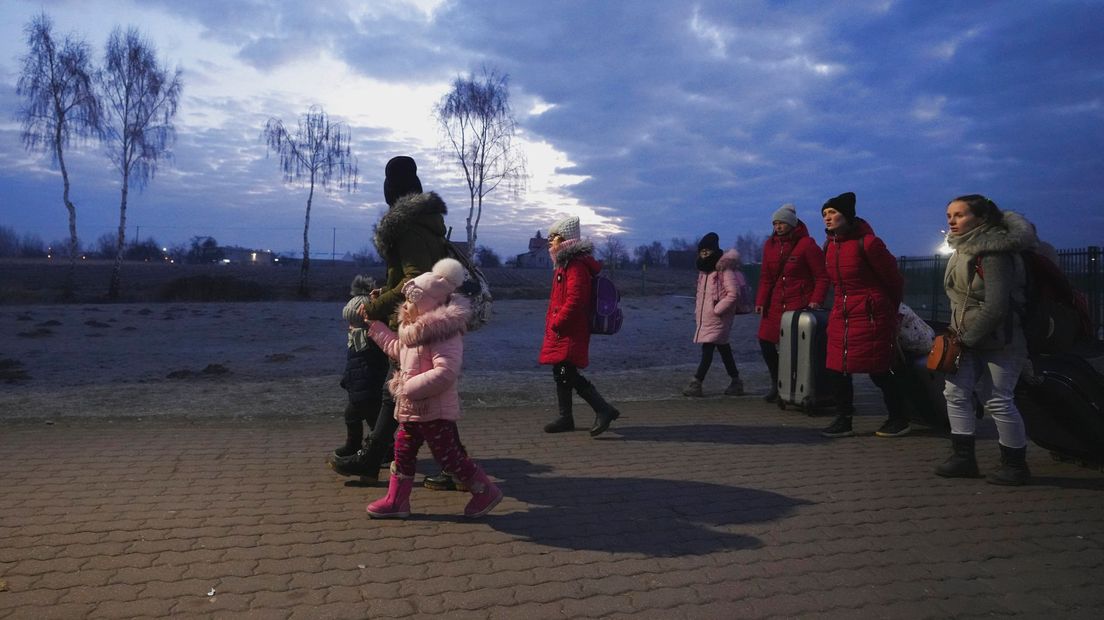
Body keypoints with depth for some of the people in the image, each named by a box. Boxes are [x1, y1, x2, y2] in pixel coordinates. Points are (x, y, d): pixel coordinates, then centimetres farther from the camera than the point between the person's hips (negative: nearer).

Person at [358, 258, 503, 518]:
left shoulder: (444, 334, -23)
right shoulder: (416, 330, 10)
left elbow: (445, 372, -33)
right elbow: (396, 348, 29)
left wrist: (410, 388, -27)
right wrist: (374, 323, 29)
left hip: (435, 411, -10)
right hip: (411, 409, 10)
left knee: (449, 457, 0)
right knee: (403, 452, 13)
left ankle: (487, 491, 14)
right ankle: (396, 501, 24)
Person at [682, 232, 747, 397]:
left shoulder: (724, 269, -13)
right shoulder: (704, 269, 14)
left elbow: (733, 293, -19)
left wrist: (717, 309, -17)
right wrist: (697, 313, 14)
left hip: (717, 319, -9)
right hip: (705, 318, 9)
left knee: (707, 349, -10)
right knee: (723, 349, 13)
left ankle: (696, 383, -10)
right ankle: (735, 382, 20)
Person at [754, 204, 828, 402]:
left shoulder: (807, 245, -7)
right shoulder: (770, 244, 10)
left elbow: (822, 276, -7)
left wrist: (816, 300, -17)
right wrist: (761, 301, 2)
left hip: (800, 304, -6)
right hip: (775, 304, 6)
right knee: (766, 341, 4)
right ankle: (776, 383, 20)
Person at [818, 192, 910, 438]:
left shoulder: (867, 243, -14)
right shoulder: (830, 246, 9)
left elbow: (894, 280, -4)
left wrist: (888, 311, 8)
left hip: (871, 317, -7)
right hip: (841, 316, 7)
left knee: (879, 371, 2)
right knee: (837, 370, 5)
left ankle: (899, 420, 21)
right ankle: (843, 421, 17)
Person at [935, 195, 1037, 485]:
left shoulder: (993, 254, -20)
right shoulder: (964, 248, 10)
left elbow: (996, 306, -25)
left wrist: (968, 336, -17)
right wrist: (958, 332, 10)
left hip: (1000, 339, -9)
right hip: (970, 338, 9)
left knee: (998, 400, -3)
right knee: (956, 392, 5)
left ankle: (1016, 465, 14)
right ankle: (963, 457, 13)